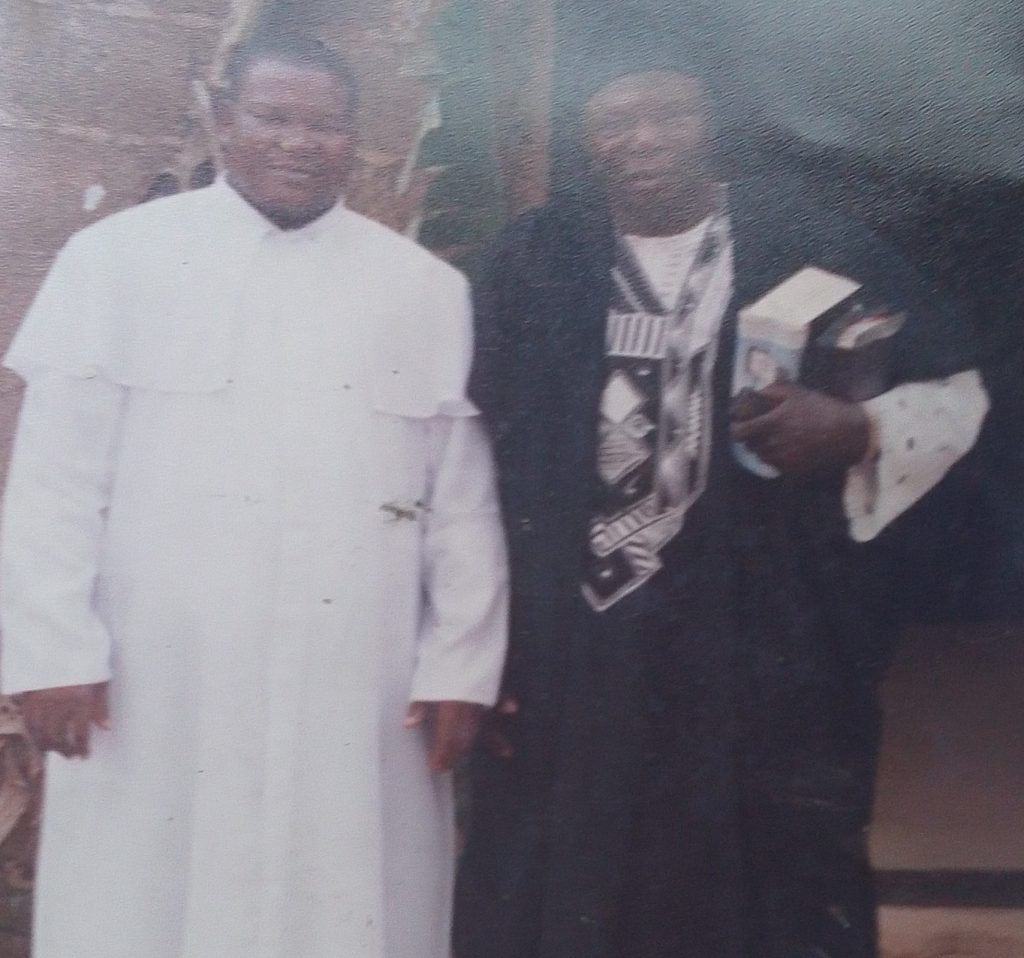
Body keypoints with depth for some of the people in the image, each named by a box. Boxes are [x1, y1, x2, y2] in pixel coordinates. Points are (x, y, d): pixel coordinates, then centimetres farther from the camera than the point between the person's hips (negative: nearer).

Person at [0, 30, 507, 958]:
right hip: (154, 689, 0)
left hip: (358, 696, 1)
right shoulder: (115, 257, 3)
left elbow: (464, 500, 5)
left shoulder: (430, 289, 6)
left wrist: (460, 665, 1)